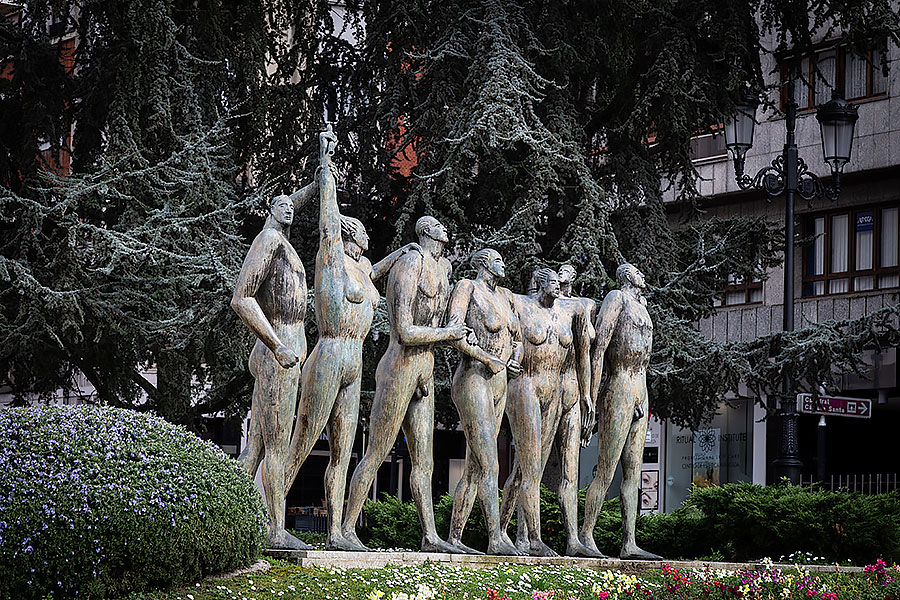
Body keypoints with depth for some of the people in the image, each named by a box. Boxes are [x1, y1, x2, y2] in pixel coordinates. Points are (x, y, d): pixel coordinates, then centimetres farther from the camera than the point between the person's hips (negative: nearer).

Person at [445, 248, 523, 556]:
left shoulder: (505, 296, 20)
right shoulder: (467, 288, -2)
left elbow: (516, 340, 27)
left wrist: (515, 360, 4)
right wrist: (488, 359, -17)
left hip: (498, 388, 8)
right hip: (473, 381, -8)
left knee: (475, 468, 6)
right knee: (489, 465, -17)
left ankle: (454, 537, 9)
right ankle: (496, 539, -22)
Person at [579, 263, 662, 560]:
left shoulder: (640, 305, 22)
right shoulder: (616, 297, -4)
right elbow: (599, 346, -12)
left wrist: (643, 401, 19)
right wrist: (592, 398, -18)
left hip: (640, 393, 9)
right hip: (618, 390, -9)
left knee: (633, 474, 4)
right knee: (606, 473, -8)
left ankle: (629, 544, 4)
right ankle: (585, 536, -2)